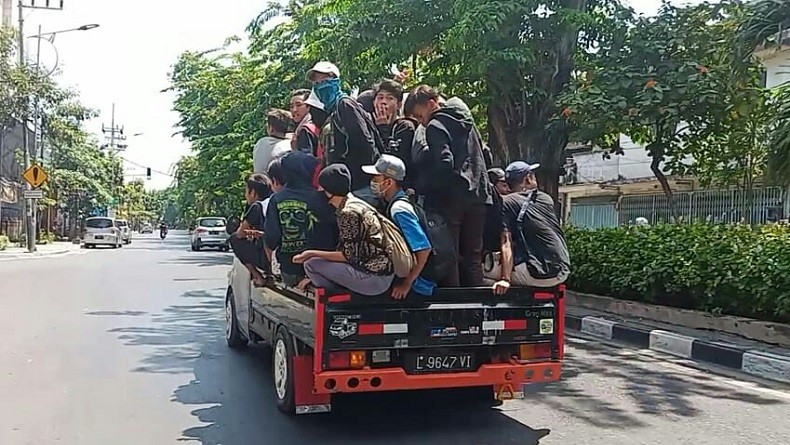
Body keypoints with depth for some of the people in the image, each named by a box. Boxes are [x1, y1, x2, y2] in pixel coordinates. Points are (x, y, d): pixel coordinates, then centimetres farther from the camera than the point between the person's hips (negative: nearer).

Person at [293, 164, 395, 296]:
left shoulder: (348, 213, -18)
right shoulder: (354, 203, 11)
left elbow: (350, 256, -17)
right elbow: (345, 249, 16)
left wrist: (313, 254, -9)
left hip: (374, 278, -10)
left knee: (311, 264, -9)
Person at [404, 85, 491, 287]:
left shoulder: (435, 126, -8)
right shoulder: (467, 121, 17)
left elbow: (444, 164, -20)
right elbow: (484, 155, 22)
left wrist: (420, 189, -14)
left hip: (451, 199, -7)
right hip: (478, 196, 8)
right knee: (473, 257, 11)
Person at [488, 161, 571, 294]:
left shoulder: (507, 202, -3)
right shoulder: (546, 199, 13)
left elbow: (506, 243, -15)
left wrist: (505, 279, -22)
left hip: (540, 275, -6)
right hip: (563, 272, 7)